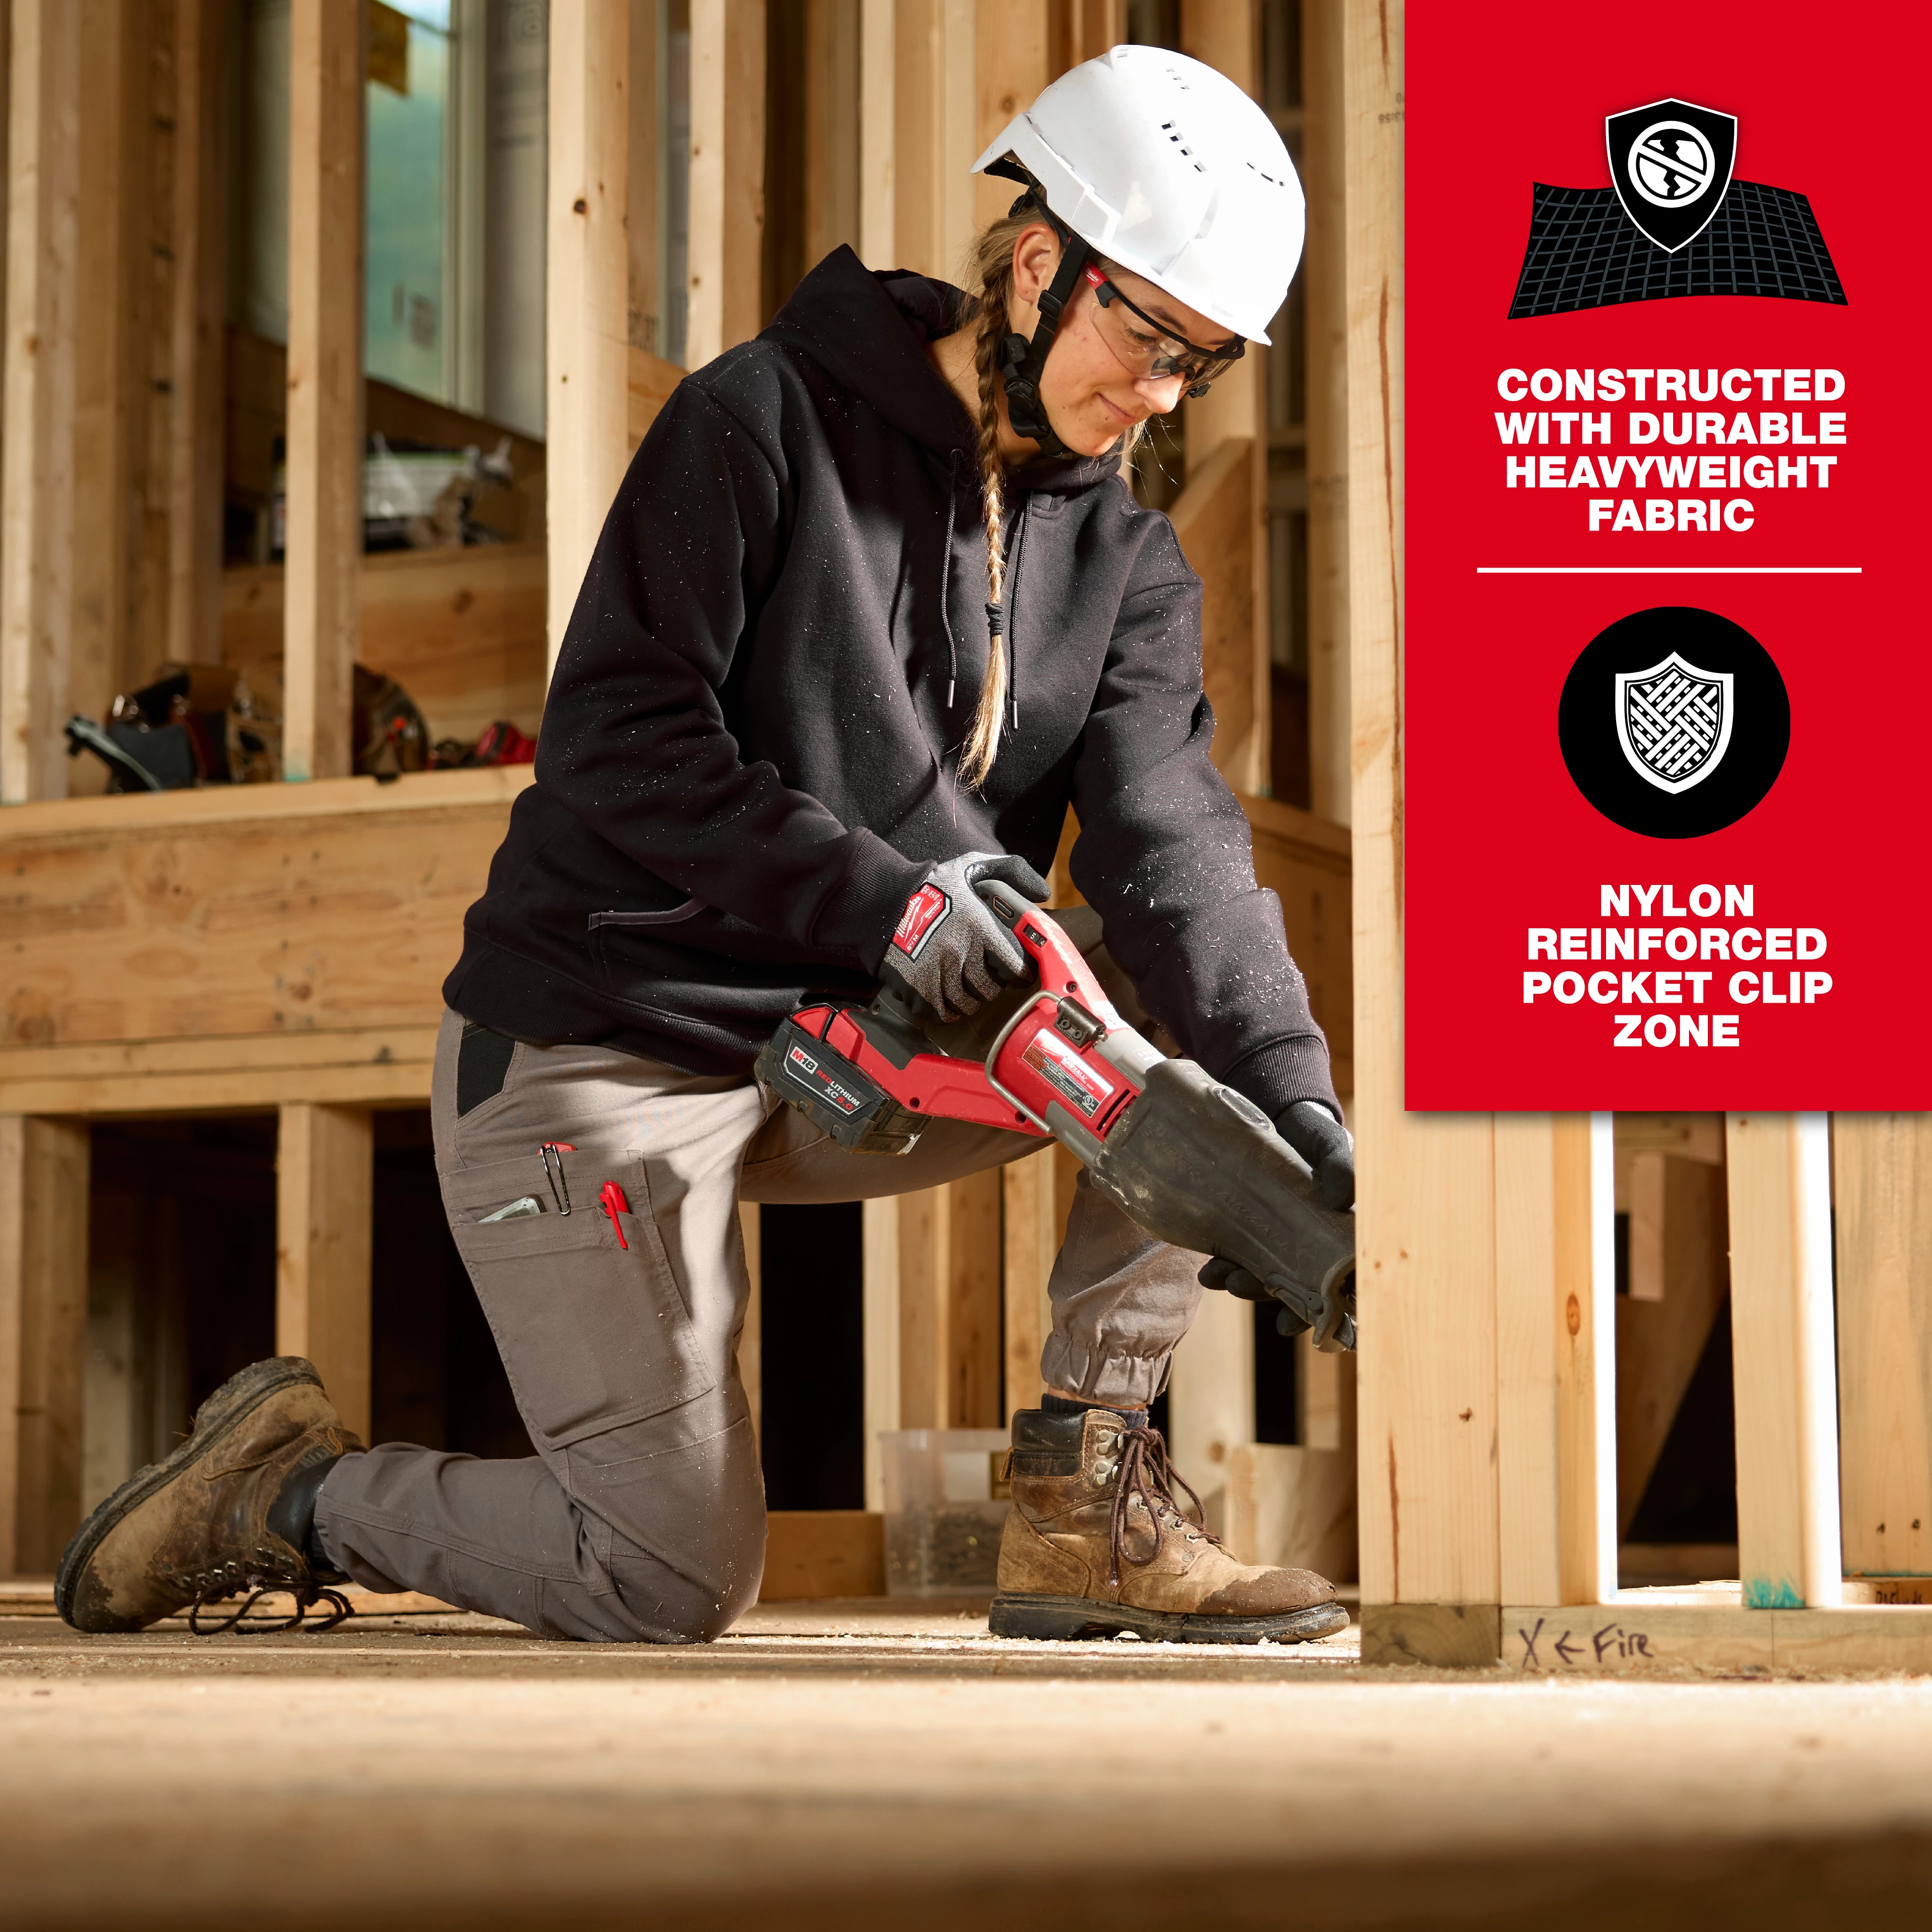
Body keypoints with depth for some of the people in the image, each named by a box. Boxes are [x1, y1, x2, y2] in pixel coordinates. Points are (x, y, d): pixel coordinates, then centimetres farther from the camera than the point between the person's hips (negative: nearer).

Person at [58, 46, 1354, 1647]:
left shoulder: (1122, 558, 5)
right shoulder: (764, 420, -10)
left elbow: (1170, 836, -9)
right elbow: (615, 742, -18)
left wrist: (1291, 1102, -25)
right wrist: (877, 897, -29)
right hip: (602, 1046, -6)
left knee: (1217, 1011, -10)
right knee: (673, 1582, -9)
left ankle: (1086, 1505, -5)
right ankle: (285, 1488, 15)